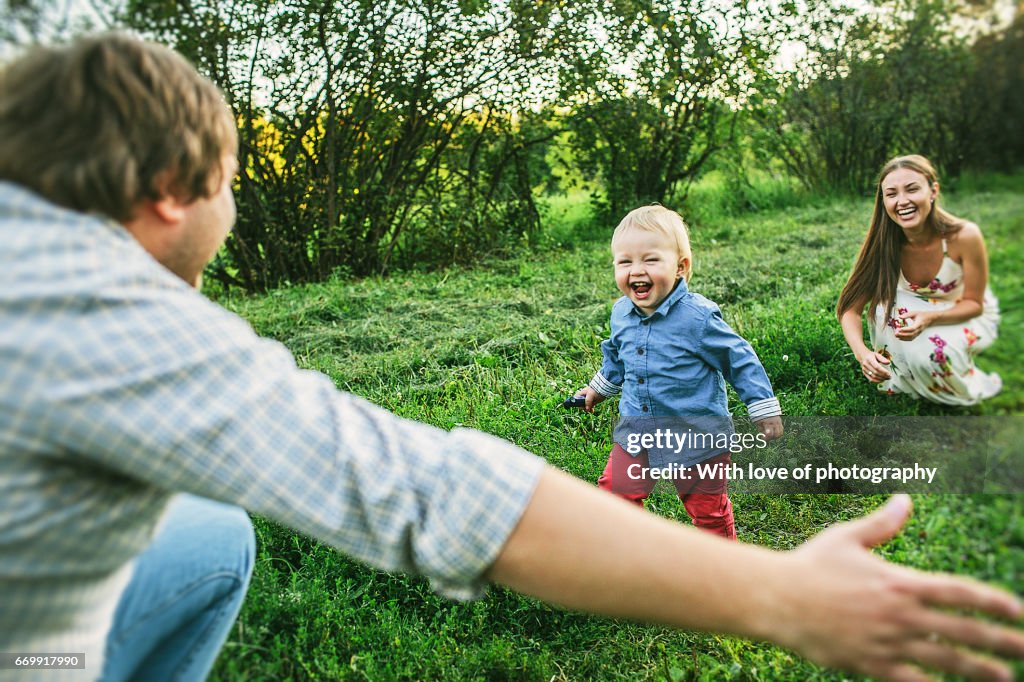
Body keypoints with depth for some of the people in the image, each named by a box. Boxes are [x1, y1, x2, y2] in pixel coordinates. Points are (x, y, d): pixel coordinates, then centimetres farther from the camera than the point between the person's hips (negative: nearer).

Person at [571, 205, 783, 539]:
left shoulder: (698, 317, -21)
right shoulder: (621, 313, -4)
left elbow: (741, 361, -10)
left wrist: (765, 410, -6)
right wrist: (600, 387, 31)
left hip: (698, 434, -4)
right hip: (637, 431, 5)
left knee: (707, 508, 12)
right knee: (616, 490, 6)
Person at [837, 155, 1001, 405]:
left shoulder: (964, 236, -29)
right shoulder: (883, 244, -24)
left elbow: (974, 303, -17)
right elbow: (850, 308, -24)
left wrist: (928, 318, -38)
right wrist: (862, 353, -44)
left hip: (968, 318, -2)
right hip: (914, 312, 2)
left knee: (926, 351, -33)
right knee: (885, 303, -31)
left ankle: (976, 388, 2)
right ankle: (901, 382, -6)